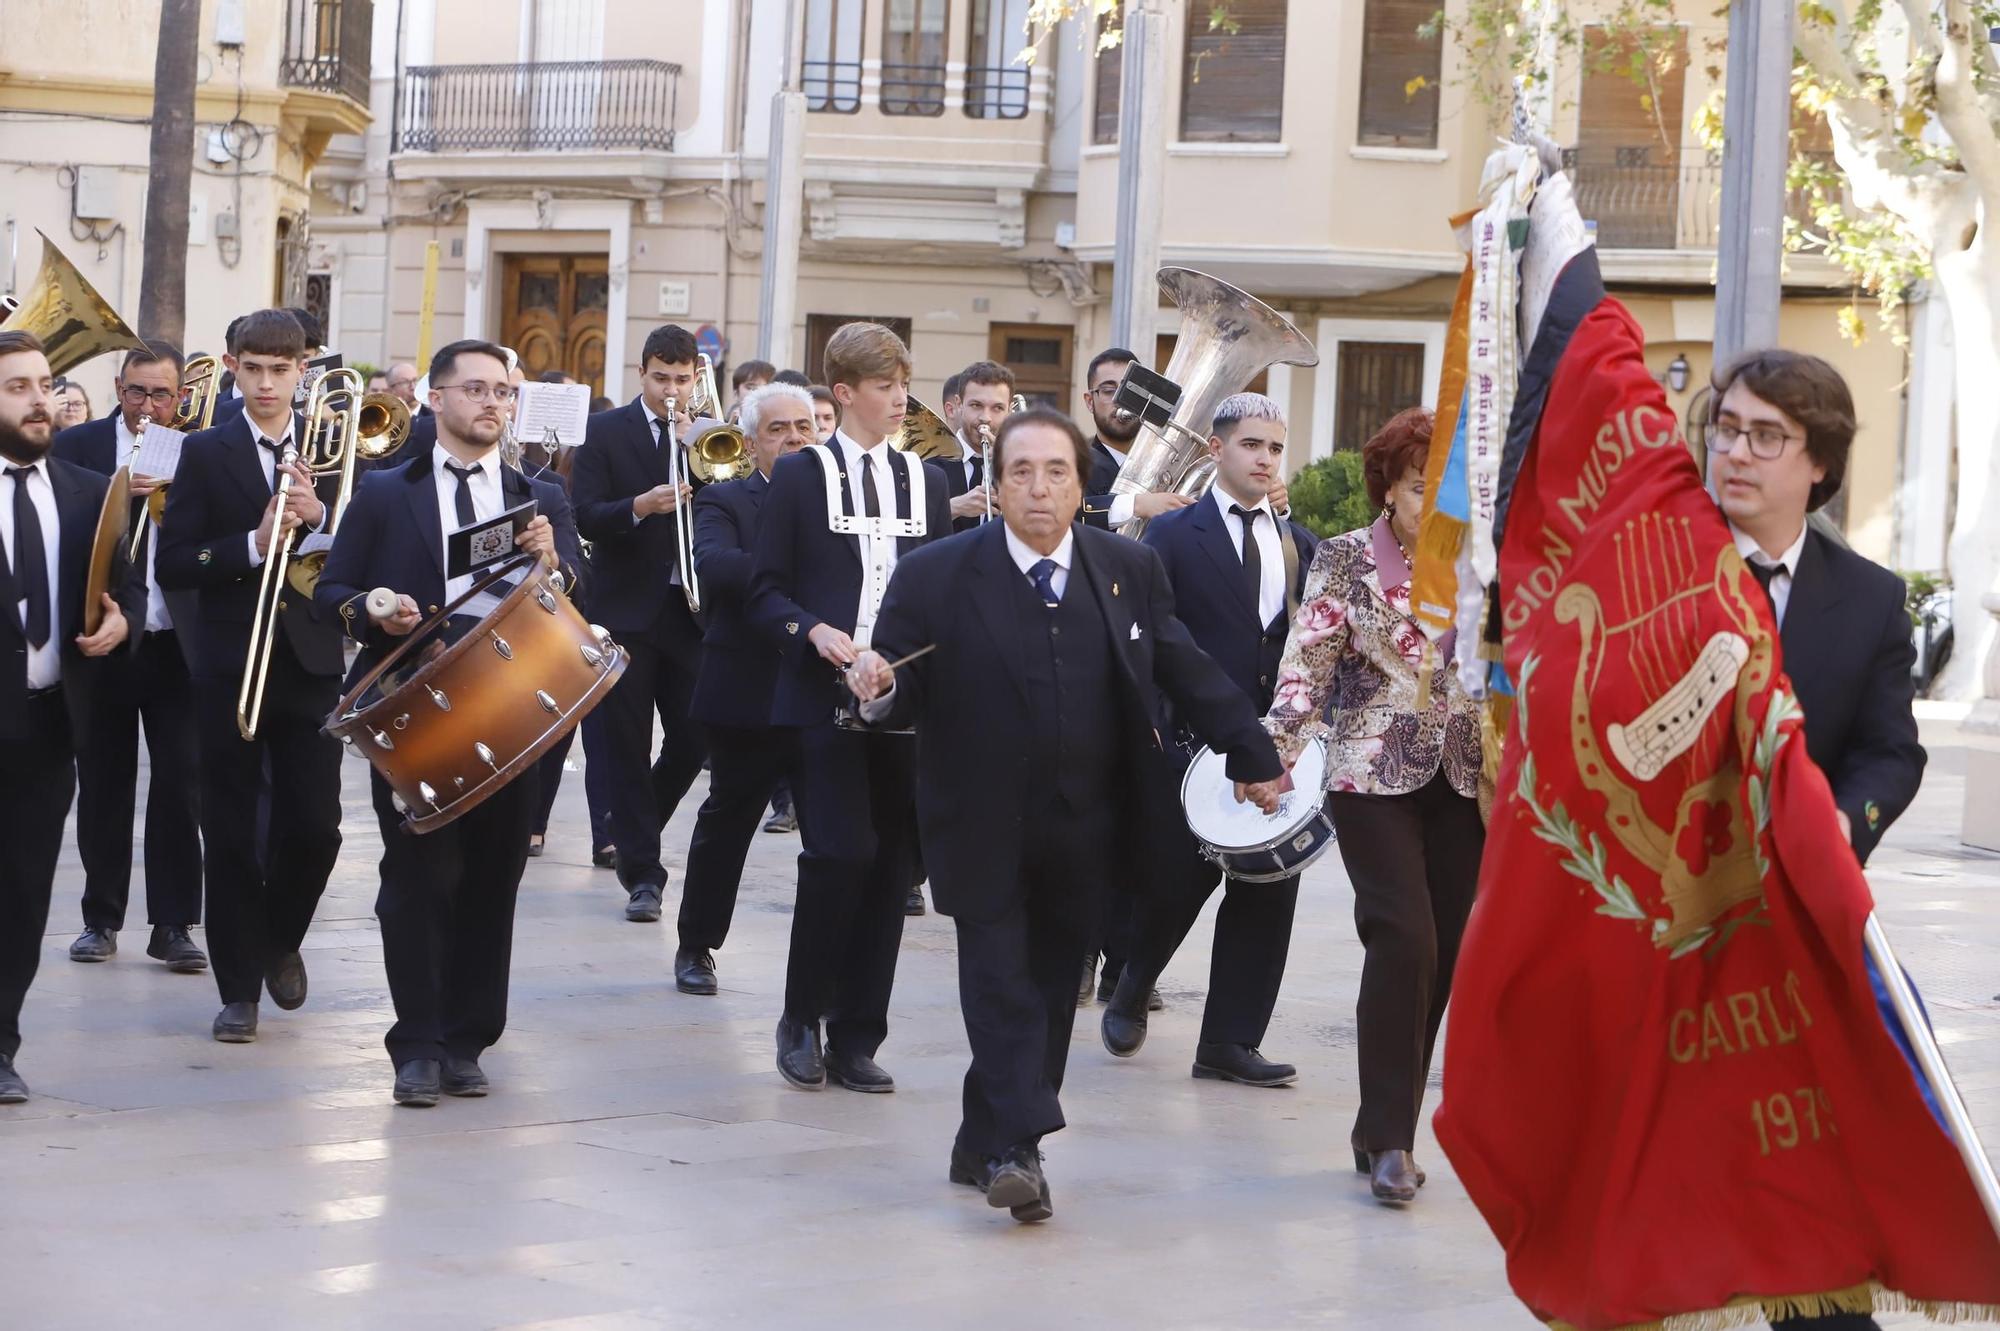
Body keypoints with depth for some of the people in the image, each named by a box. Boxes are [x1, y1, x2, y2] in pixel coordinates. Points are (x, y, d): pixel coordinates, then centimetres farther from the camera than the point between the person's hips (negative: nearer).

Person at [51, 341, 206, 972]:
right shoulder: (78, 446, 3)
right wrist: (119, 494, -22)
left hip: (177, 644, 0)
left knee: (181, 785, -1)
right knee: (103, 786, 8)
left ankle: (174, 924, 6)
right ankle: (102, 917, 19)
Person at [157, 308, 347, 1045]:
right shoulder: (206, 453, 3)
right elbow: (172, 566, -5)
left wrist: (318, 515, -16)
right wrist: (252, 546, -18)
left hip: (311, 662, 1)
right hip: (229, 665, -1)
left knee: (314, 826, -1)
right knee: (231, 832, 2)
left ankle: (281, 937, 27)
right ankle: (240, 986, 12)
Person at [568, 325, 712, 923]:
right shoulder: (605, 432, 0)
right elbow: (585, 515, -8)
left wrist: (692, 445, -12)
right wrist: (639, 506, -26)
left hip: (689, 607, 3)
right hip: (627, 608, -2)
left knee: (694, 736, 3)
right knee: (629, 742, -1)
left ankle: (633, 825, 29)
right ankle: (642, 871, 5)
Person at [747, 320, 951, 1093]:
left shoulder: (925, 481, 14)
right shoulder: (800, 476, 3)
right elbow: (766, 592, 0)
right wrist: (814, 631, -18)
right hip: (823, 695, -4)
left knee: (889, 865, 3)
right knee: (840, 852, -15)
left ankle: (856, 1040, 11)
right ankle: (801, 1019, 3)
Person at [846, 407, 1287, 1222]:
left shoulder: (1130, 571, 3)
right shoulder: (934, 578, -6)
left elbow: (1187, 673, 11)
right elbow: (906, 696, -4)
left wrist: (1253, 758, 14)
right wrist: (879, 692, -27)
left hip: (1084, 833, 3)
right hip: (984, 832, -3)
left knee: (1051, 991, 8)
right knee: (1001, 987, -8)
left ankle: (986, 1147, 19)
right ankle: (1016, 1149, -8)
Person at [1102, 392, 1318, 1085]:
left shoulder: (1302, 545, 14)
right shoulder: (1173, 534, 0)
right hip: (1195, 743, -4)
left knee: (1267, 892, 2)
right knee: (1180, 879, -1)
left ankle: (1229, 1041, 10)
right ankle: (1129, 994, 27)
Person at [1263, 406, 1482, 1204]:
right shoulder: (1345, 561, -2)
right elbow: (1308, 659, -8)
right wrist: (1280, 748, -20)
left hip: (1464, 779, 4)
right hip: (1373, 777, -4)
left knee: (1442, 954, 3)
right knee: (1404, 939, -16)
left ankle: (1386, 1134, 15)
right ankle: (1387, 1136, -7)